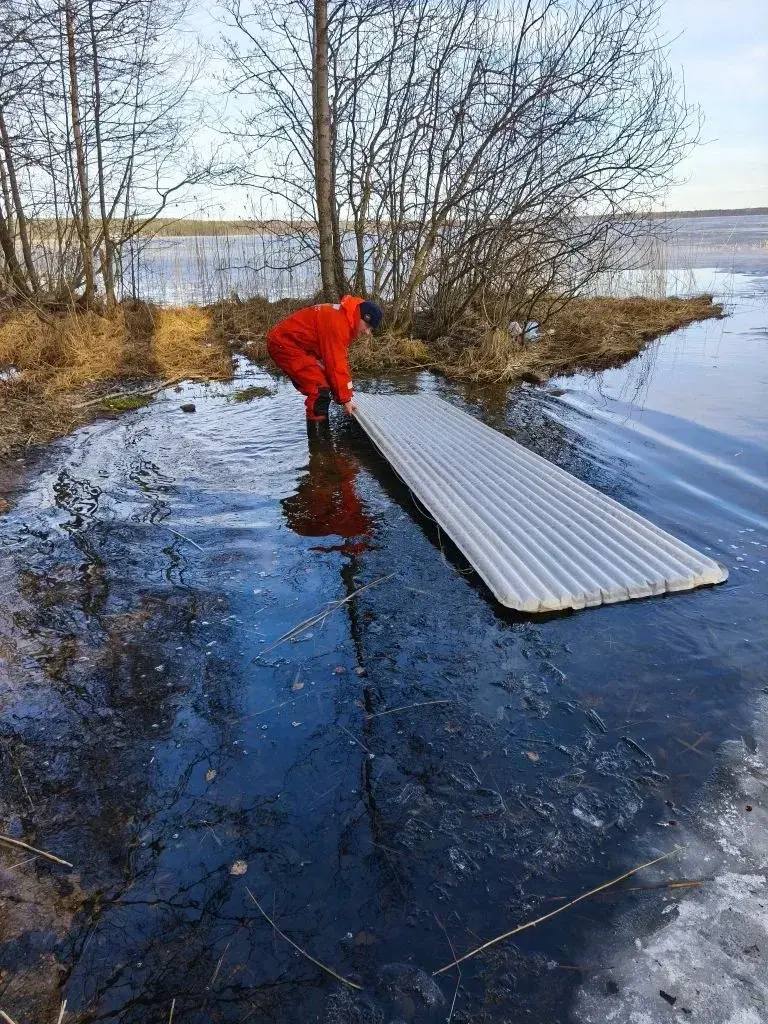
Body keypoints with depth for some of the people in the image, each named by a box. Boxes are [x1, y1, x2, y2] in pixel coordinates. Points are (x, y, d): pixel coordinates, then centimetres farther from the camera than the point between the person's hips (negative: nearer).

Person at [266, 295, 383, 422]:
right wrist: (345, 399, -18)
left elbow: (339, 359, 10)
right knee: (319, 391, -16)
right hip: (283, 344, -10)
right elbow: (336, 363, -25)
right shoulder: (336, 321, -25)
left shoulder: (344, 318, 6)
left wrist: (346, 394, 10)